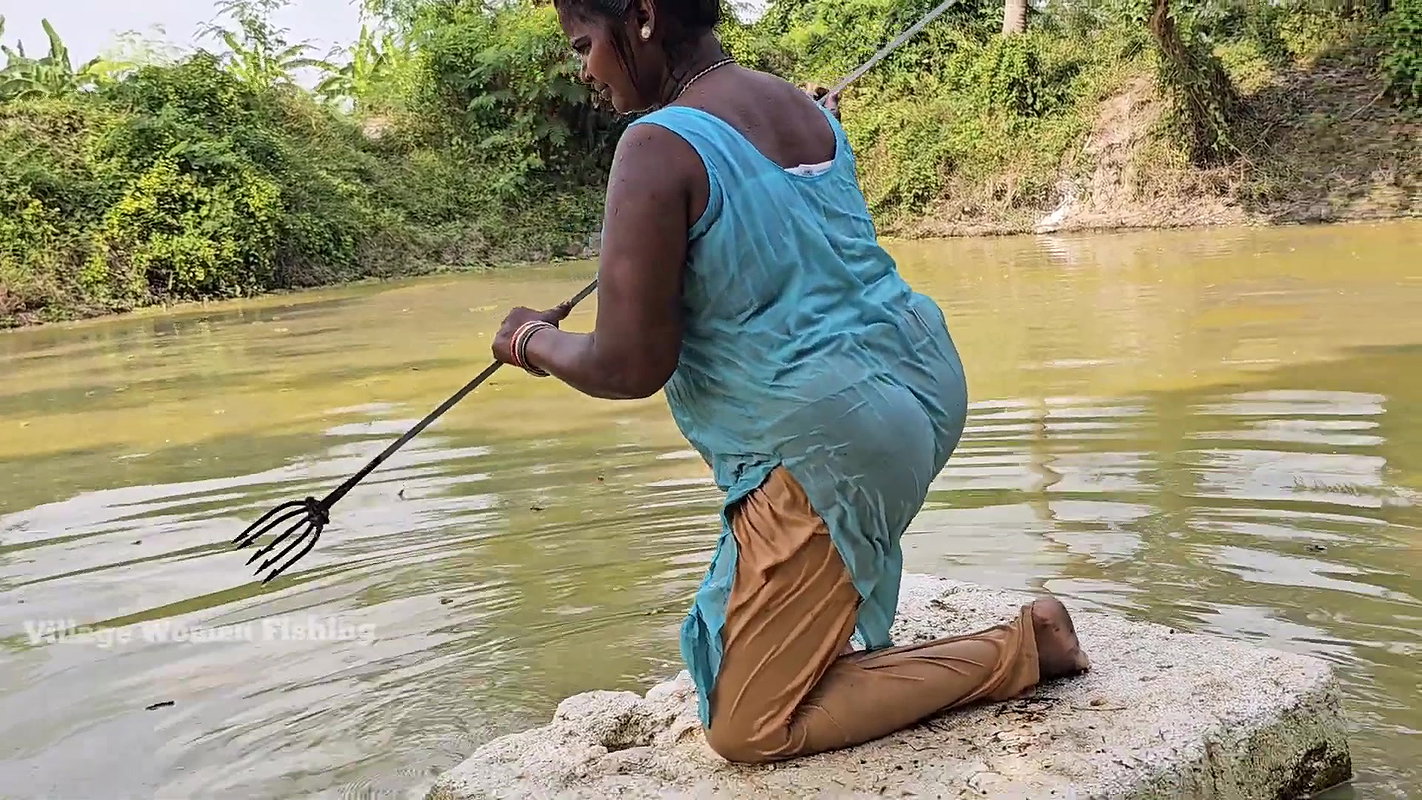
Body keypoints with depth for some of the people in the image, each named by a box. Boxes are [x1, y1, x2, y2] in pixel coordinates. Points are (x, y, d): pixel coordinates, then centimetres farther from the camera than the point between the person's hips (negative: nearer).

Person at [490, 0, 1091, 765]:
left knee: (748, 729, 2)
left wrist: (533, 341, 4)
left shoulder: (657, 146, -16)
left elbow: (629, 367, -17)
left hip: (831, 442, -9)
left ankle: (1019, 646, 0)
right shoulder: (804, 105, 9)